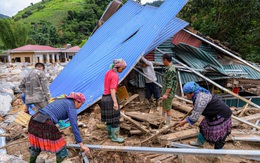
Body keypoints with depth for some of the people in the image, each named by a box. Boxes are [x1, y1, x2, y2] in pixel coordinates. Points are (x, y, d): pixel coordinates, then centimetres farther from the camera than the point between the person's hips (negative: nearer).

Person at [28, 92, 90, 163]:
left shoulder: (62, 101, 24)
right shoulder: (71, 107, -1)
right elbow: (74, 127, -5)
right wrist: (81, 145, 0)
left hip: (34, 120, 9)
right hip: (45, 124, -9)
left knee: (36, 145, 33)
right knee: (60, 148, 10)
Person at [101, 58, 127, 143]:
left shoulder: (108, 72, 9)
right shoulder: (115, 75, -17)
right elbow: (112, 89, -26)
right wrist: (115, 102, -31)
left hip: (105, 97, 9)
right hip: (110, 98, -9)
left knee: (109, 117, 19)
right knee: (114, 118, 3)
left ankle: (110, 134, 33)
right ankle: (115, 137, 14)